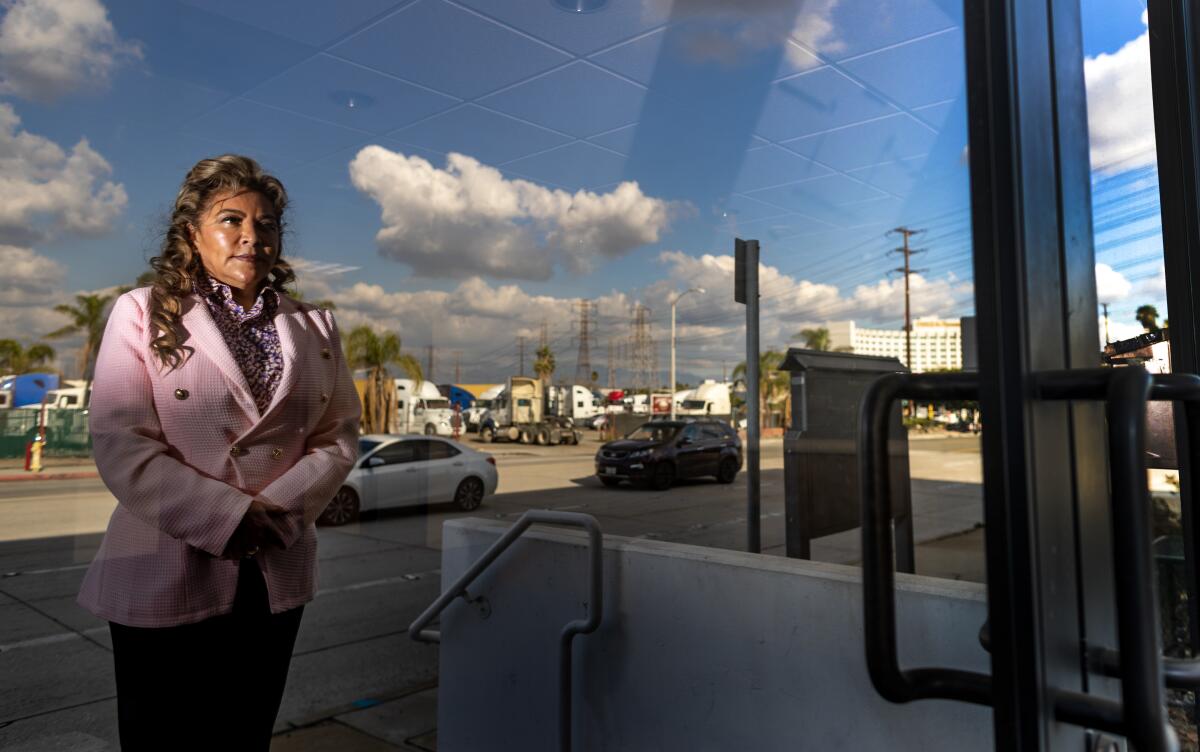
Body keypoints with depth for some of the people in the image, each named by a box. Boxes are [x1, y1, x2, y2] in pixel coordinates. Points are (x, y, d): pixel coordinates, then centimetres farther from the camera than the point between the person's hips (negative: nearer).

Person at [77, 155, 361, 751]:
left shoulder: (313, 328, 9)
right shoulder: (143, 314, 0)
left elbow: (338, 438, 3)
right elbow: (121, 446, -10)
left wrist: (275, 512, -13)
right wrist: (231, 517, -17)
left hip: (277, 576, 3)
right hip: (166, 575, -3)